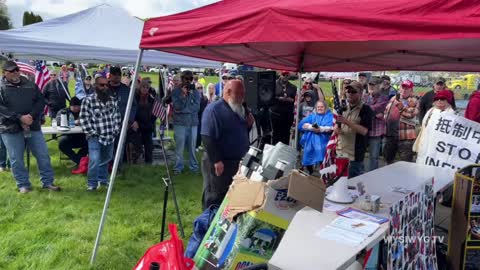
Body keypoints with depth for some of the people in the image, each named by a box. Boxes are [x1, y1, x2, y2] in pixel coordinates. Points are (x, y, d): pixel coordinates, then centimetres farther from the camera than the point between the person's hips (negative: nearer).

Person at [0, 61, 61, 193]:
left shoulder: (30, 85, 9)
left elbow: (41, 101, 3)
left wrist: (31, 115, -14)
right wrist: (20, 117, -21)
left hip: (33, 126, 3)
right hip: (11, 129, -2)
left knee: (43, 155, 4)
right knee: (16, 159, 4)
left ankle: (47, 182, 17)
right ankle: (23, 184, 19)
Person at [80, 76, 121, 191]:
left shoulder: (113, 100, 6)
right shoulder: (88, 100, -9)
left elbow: (117, 117, 13)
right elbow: (84, 119, -10)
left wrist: (116, 131, 5)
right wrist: (92, 133, -12)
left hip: (110, 137, 5)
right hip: (95, 137, -5)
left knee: (105, 160, 16)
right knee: (94, 160, -15)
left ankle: (103, 179, 34)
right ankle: (92, 184, 0)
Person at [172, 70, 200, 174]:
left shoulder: (195, 92, 7)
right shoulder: (176, 91, 1)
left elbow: (196, 108, -3)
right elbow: (177, 107, -10)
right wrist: (183, 95, -16)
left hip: (193, 123, 2)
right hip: (180, 123, -2)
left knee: (192, 146, 7)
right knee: (179, 146, -3)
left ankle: (193, 166, 18)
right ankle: (178, 167, 7)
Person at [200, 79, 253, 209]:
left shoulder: (239, 109, 12)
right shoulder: (214, 109, -16)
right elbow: (207, 138, -22)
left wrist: (248, 124, 0)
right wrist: (216, 161, -26)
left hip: (238, 162, 9)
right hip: (219, 163, -9)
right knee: (215, 198, 2)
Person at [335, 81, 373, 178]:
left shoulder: (366, 109, -9)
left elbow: (364, 131, -20)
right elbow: (336, 126, 18)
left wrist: (346, 122, -26)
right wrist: (336, 128, -6)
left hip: (355, 155, -6)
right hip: (340, 153, 6)